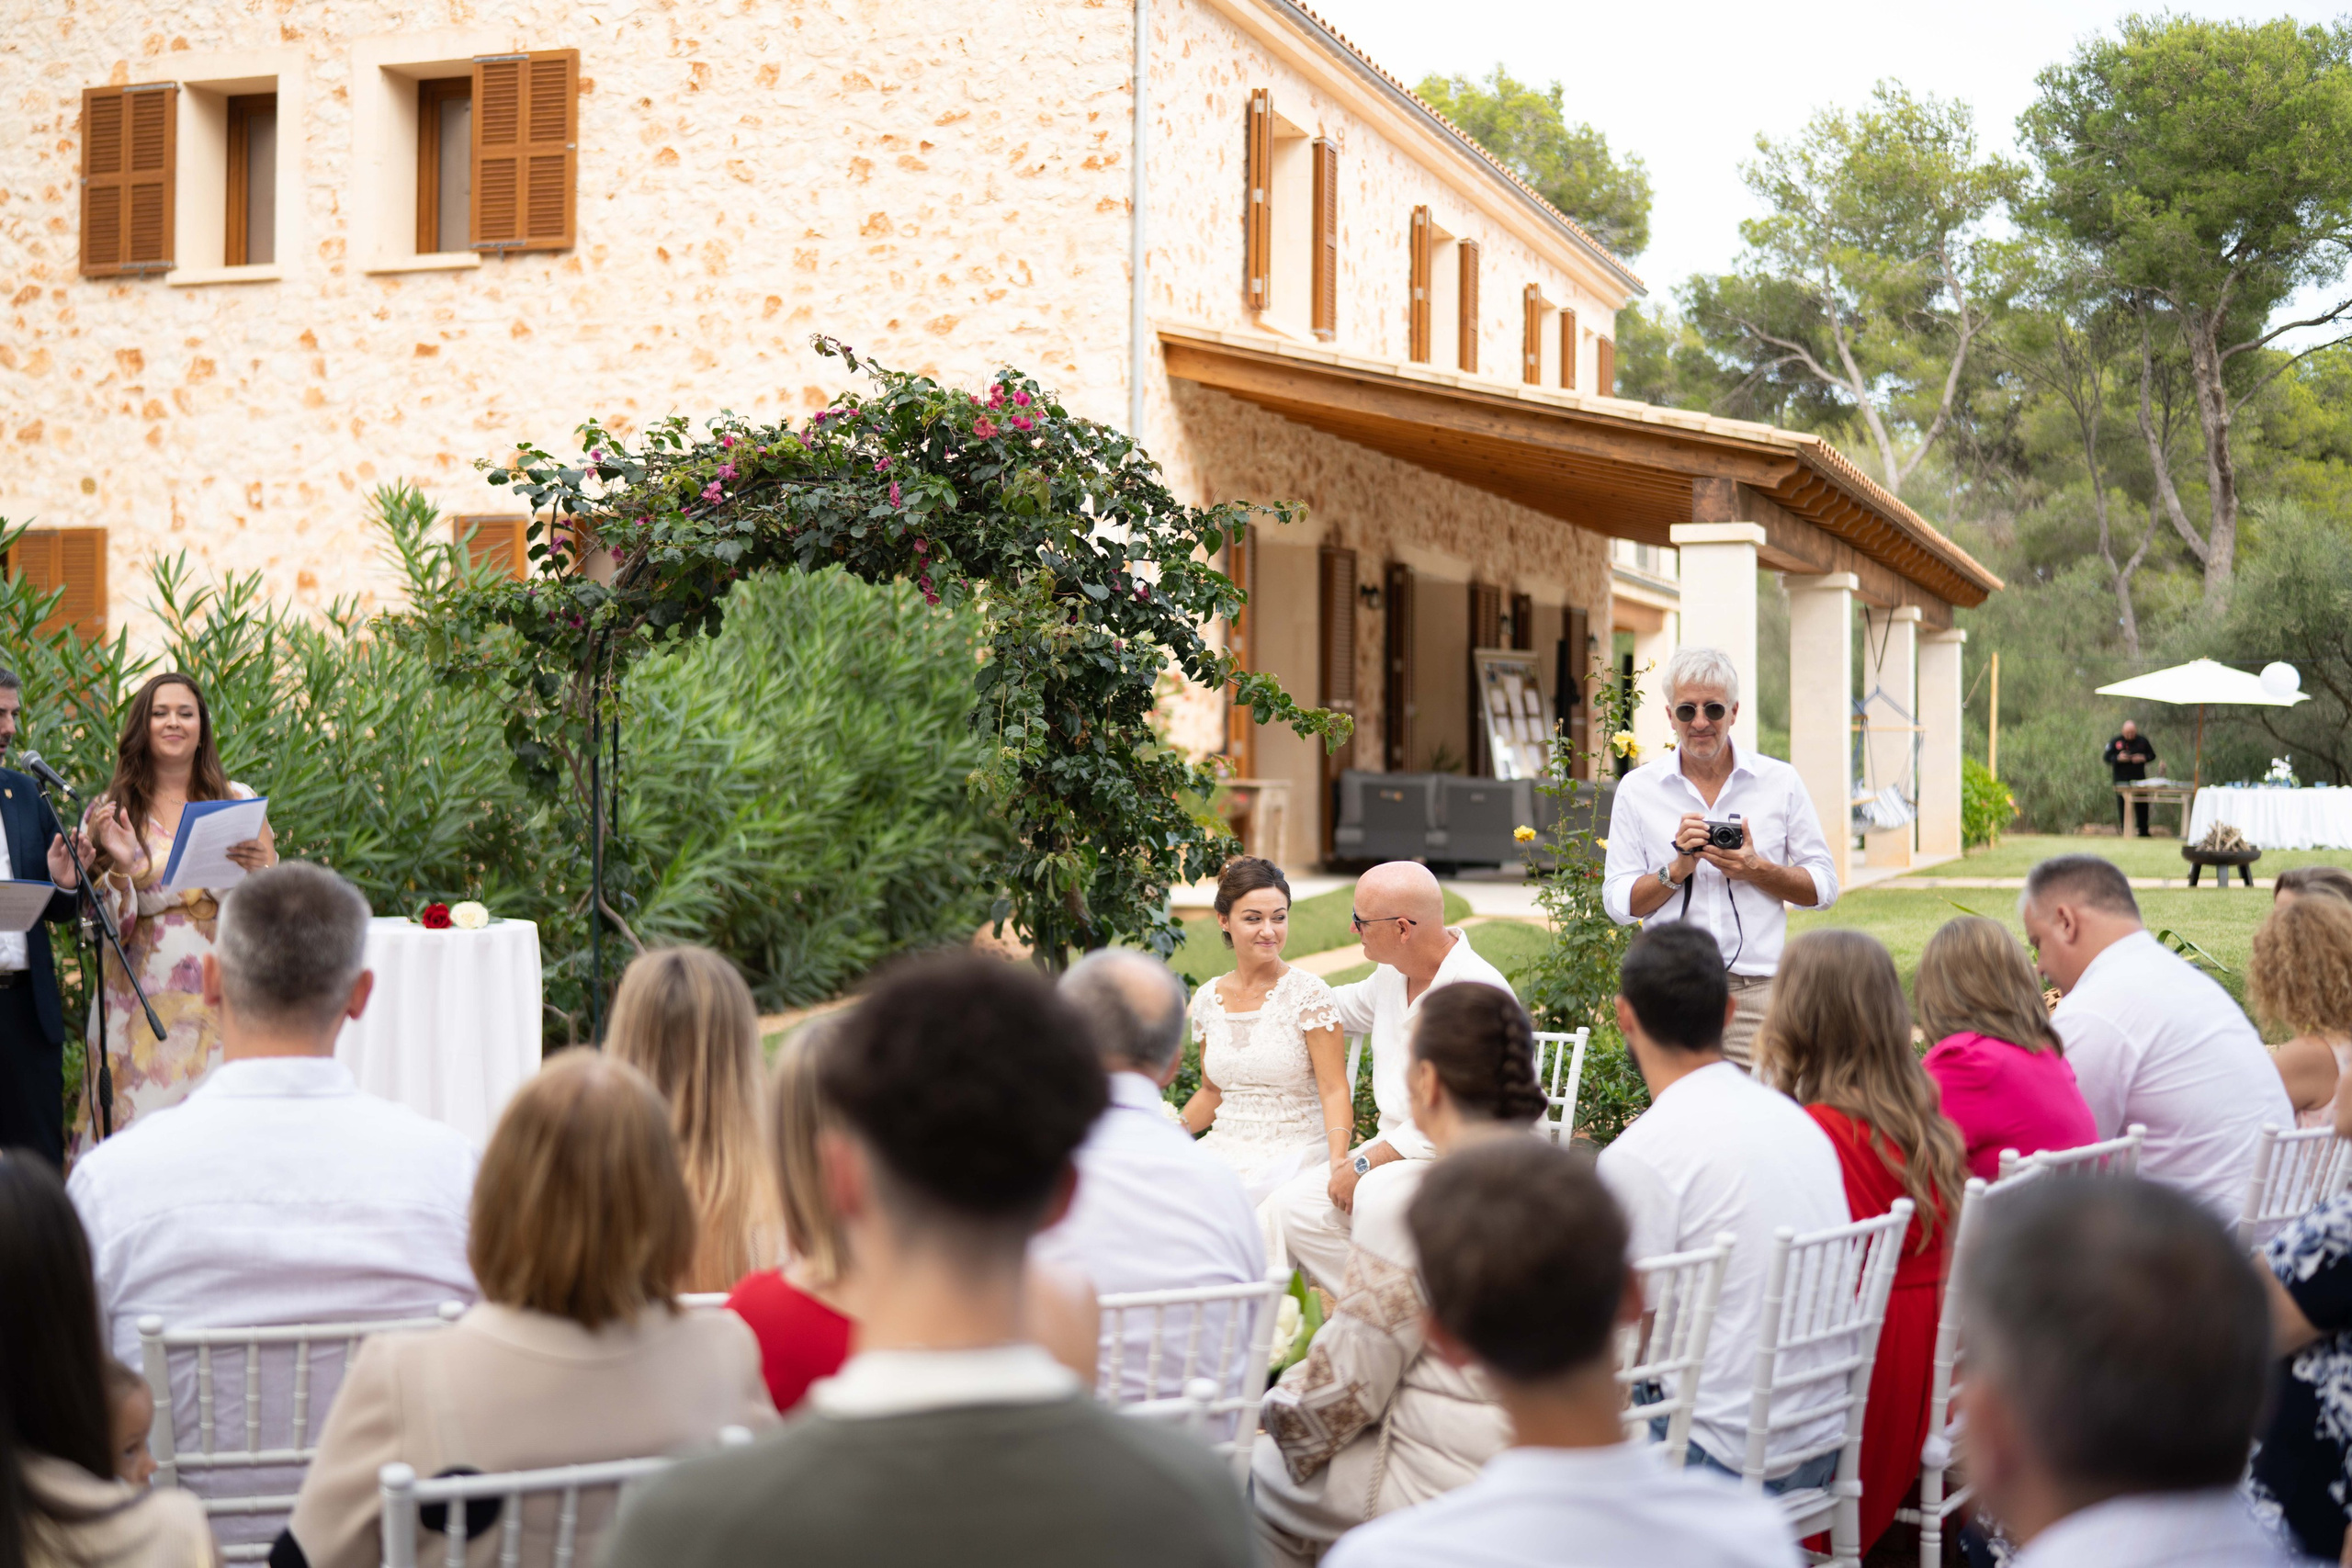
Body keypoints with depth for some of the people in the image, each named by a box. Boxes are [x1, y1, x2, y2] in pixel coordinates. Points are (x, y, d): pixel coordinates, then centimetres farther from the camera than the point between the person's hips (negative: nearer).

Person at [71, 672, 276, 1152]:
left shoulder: (237, 801, 8)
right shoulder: (109, 810, 5)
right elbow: (103, 926, 2)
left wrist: (258, 868, -15)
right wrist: (121, 866, -16)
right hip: (144, 1001, -1)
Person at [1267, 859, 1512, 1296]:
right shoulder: (1392, 973, 8)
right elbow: (1347, 1007, 34)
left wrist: (1365, 1164, -20)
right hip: (1396, 1148, 8)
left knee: (1378, 1194, -37)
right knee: (1293, 1207, -13)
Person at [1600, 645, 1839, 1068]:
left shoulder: (1781, 782, 9)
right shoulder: (1638, 789, 8)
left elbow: (1824, 886, 9)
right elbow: (1617, 902, 5)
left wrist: (1757, 870, -7)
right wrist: (1677, 869, -10)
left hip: (1757, 995, 0)